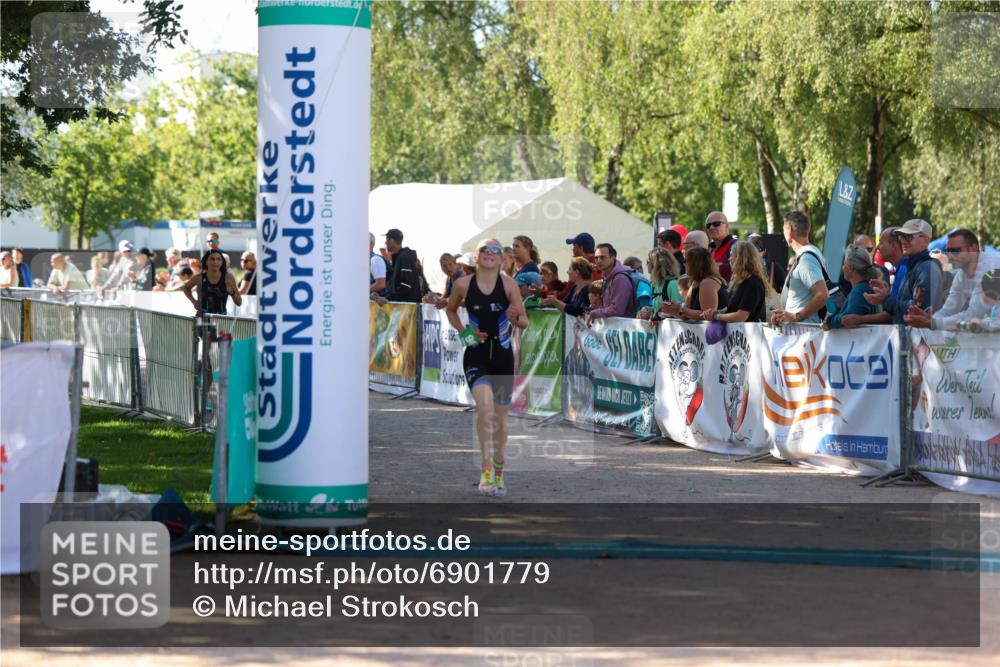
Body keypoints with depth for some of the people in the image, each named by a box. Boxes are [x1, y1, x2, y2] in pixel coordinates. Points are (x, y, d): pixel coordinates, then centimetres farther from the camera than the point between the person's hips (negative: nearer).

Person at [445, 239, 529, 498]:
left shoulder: (508, 284, -5)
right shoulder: (463, 284, -4)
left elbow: (525, 323, 0)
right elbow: (450, 310, 15)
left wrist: (515, 318, -23)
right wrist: (463, 331, -1)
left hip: (503, 355, 1)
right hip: (476, 353, -1)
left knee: (500, 416, 10)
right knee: (485, 406, -25)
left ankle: (498, 472, 29)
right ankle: (485, 470, -20)